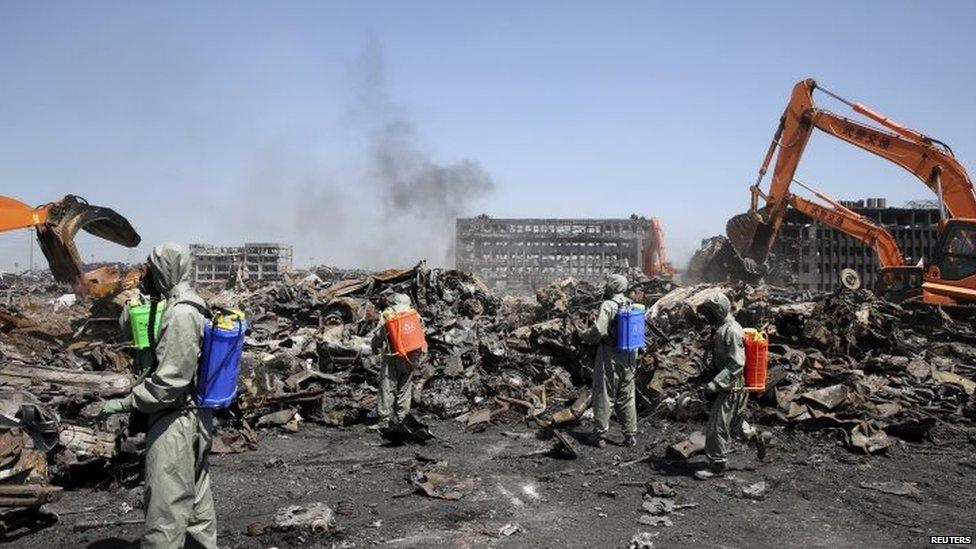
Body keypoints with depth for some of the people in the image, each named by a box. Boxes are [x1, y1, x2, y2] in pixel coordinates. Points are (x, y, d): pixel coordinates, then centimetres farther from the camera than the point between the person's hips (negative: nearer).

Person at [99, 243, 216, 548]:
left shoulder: (180, 314, -20)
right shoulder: (191, 306, 11)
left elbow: (169, 380, -21)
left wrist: (125, 403, -14)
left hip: (174, 424, -10)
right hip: (195, 419, 10)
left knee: (165, 510, -2)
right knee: (195, 498, 19)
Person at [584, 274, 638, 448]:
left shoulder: (608, 306, -15)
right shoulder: (631, 305, 7)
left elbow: (599, 331, -23)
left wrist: (585, 335, -4)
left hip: (610, 357, -6)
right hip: (629, 358, 6)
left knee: (604, 396, 3)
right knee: (627, 397, 14)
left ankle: (601, 435, 8)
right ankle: (631, 435, 18)